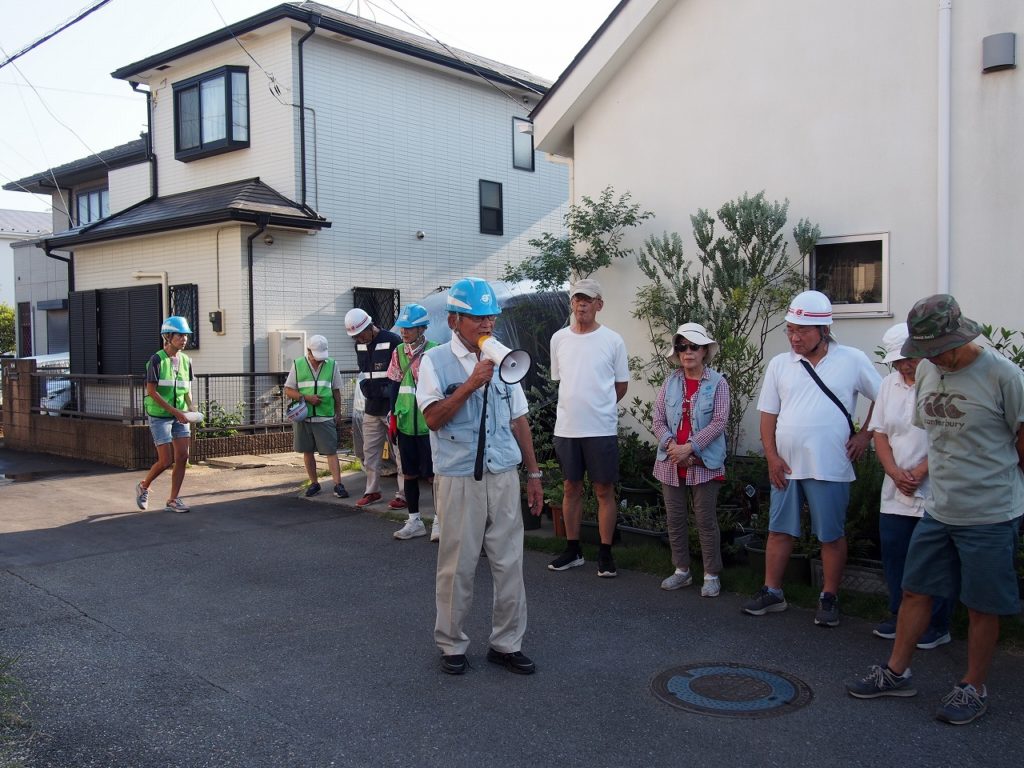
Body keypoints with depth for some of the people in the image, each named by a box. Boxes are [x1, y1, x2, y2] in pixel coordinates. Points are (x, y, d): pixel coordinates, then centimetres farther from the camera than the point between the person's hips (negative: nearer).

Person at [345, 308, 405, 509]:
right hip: (371, 409, 7)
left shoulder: (392, 341, -12)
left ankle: (404, 494, 3)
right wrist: (366, 387, 6)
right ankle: (372, 491, 25)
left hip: (392, 408, -7)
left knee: (400, 453, -4)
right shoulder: (360, 345, 12)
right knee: (370, 452, 13)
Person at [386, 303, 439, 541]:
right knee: (409, 474, 12)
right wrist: (393, 417, 11)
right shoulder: (398, 352, 7)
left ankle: (439, 521, 15)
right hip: (405, 423, 5)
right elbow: (396, 385, 13)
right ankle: (414, 521, 24)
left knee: (433, 474, 1)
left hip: (429, 424, -5)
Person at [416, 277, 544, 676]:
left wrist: (533, 472, 13)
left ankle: (507, 643, 23)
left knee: (509, 564, 8)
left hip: (504, 477, 4)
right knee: (457, 567, 6)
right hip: (459, 479, -4)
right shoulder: (436, 361, -3)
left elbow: (519, 419, 13)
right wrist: (471, 384, -21)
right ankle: (452, 644, 23)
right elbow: (433, 418, -13)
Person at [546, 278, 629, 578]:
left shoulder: (612, 340, -4)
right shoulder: (559, 339, 5)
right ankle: (573, 549, 24)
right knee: (571, 488, 12)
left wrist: (598, 408, 8)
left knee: (604, 491, 4)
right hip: (566, 427, 3)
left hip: (601, 429, -3)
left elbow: (621, 385, 4)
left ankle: (605, 553, 14)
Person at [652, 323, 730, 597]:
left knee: (706, 520, 2)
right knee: (675, 518, 10)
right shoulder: (670, 383, 5)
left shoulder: (717, 383, -4)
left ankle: (712, 575, 13)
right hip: (671, 461, 4)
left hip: (704, 462, -4)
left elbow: (718, 423, -11)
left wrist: (689, 448, -17)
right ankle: (682, 570, 23)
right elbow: (658, 420, 2)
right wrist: (672, 446, -14)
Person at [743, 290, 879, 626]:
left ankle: (829, 599, 20)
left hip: (829, 468, -3)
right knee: (779, 531, 11)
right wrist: (772, 457, -2)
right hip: (785, 467, 3)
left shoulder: (852, 360, -3)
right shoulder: (779, 364, 4)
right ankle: (771, 592, 22)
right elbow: (768, 414, 6)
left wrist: (865, 435, -1)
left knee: (831, 535, 7)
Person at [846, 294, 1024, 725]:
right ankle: (896, 673, 25)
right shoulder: (927, 371, 4)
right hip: (938, 510, 6)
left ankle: (973, 689, 24)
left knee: (982, 606, 7)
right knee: (914, 591, 12)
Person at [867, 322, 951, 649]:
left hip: (935, 491, -6)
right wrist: (895, 473, -3)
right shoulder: (889, 384, 9)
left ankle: (937, 625, 18)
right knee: (894, 553, 11)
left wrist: (919, 473, -14)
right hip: (895, 491, 6)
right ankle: (900, 616, 27)